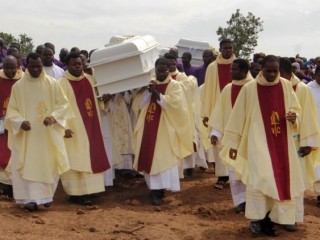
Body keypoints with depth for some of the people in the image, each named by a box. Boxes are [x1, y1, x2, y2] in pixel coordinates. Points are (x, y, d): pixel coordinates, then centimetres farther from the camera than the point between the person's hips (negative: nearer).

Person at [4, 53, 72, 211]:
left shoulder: (52, 84, 0)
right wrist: (20, 122, -19)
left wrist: (54, 117, -18)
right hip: (27, 134, -1)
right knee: (28, 165, -7)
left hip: (49, 134, 1)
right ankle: (31, 198, -6)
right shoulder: (18, 86, 0)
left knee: (49, 165, 6)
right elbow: (12, 110, 0)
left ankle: (46, 196, 22)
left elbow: (63, 104, 1)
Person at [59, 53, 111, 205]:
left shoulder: (89, 79, 7)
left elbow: (96, 99, 22)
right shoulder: (63, 84, -12)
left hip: (90, 127, 7)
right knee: (76, 161, -2)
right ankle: (76, 193, 4)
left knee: (91, 158, 10)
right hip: (74, 129, -7)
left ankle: (87, 190, 19)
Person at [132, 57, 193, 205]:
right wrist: (148, 91, -9)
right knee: (150, 158, 5)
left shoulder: (175, 86, -2)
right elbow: (142, 105, 7)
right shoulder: (151, 84, 13)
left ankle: (158, 190, -6)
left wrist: (156, 93, -22)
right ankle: (155, 189, 14)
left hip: (165, 129, -5)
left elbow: (172, 103, -18)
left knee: (162, 159, -7)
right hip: (149, 128, 5)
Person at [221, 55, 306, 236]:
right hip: (258, 141, -3)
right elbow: (239, 116, -1)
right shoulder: (250, 88, -5)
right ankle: (256, 219, -6)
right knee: (260, 177, -18)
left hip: (282, 142, 4)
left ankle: (270, 219, 14)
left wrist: (293, 117, -12)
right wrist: (233, 143, 0)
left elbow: (295, 108, 14)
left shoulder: (286, 86, 3)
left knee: (282, 180, 2)